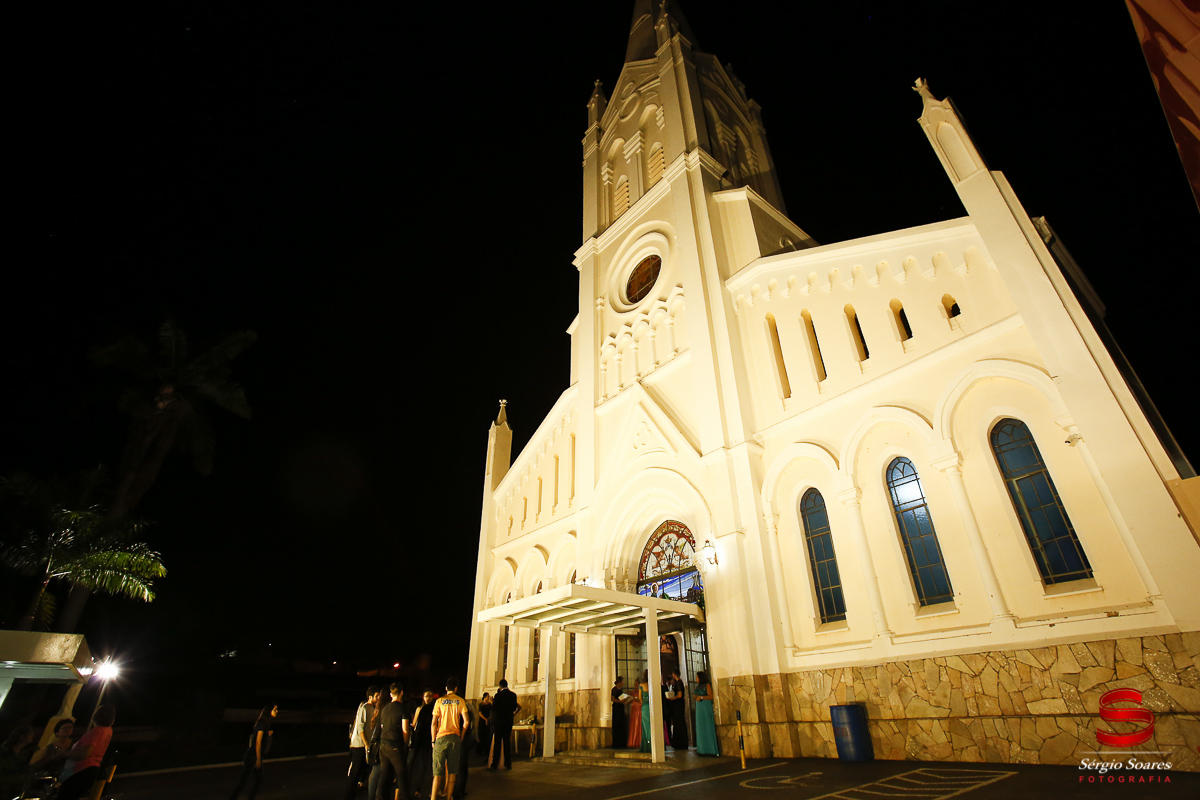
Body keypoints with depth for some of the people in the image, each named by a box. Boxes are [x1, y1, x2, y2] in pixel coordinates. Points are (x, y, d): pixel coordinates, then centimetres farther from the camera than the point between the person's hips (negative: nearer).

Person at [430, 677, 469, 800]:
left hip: (442, 737, -1)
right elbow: (466, 722, -2)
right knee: (452, 770, 11)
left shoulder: (439, 701, 0)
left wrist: (433, 740, 4)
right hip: (455, 737, 1)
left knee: (438, 771, 2)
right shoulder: (460, 701, 3)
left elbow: (434, 723, -4)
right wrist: (461, 736, 10)